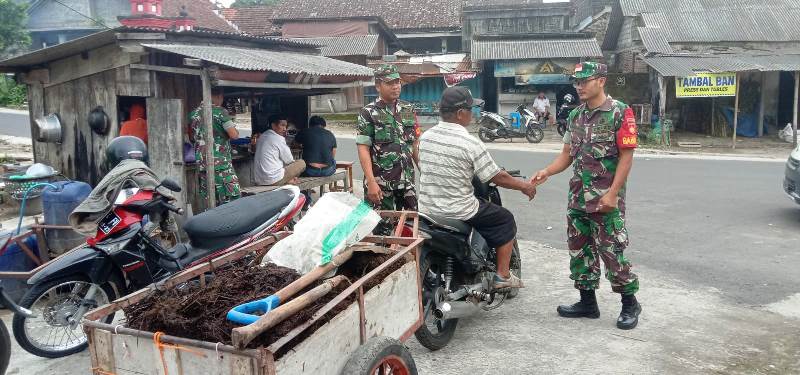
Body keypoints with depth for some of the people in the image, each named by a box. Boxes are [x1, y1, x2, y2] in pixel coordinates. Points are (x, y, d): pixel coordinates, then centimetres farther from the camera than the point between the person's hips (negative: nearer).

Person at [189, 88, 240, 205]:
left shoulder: (194, 114, 11)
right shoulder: (220, 112, -8)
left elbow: (192, 137, 22)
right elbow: (234, 135, -12)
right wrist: (236, 131, 8)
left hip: (201, 163, 7)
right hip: (221, 163, -7)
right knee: (232, 200, -5)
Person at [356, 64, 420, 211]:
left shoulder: (408, 110, 9)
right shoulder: (368, 113, -5)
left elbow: (414, 144, 15)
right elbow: (363, 149, -10)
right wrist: (371, 182, -18)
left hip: (407, 181, 4)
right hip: (380, 183, -4)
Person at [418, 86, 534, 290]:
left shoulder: (425, 137, 0)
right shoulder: (470, 143, -18)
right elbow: (498, 177, -11)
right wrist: (523, 186, 6)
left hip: (426, 211, 7)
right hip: (459, 214, -7)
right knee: (506, 220, 15)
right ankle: (502, 276, 17)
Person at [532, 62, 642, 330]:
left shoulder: (620, 112, -9)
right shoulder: (575, 115, 11)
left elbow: (626, 156, -11)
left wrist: (612, 194, -17)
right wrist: (547, 172, -5)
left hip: (606, 197, -7)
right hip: (578, 195, 7)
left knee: (611, 251, -4)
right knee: (579, 249, 12)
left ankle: (630, 303, 15)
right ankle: (587, 302, 25)